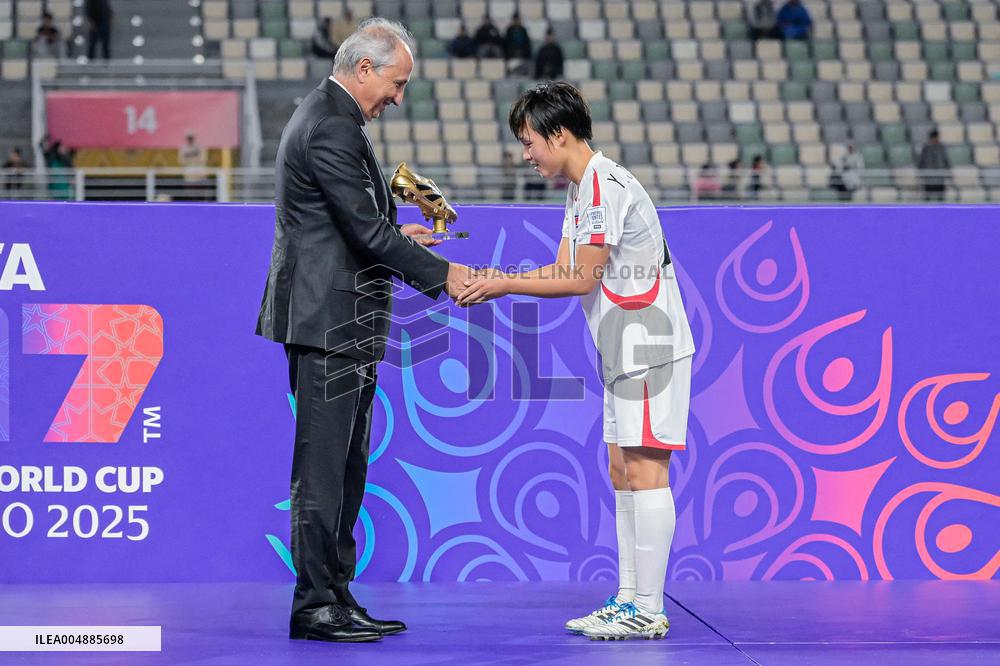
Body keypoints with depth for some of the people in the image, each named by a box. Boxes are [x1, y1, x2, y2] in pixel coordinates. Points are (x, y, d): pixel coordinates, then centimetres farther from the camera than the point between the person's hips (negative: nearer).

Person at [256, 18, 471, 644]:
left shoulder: (325, 116, 17)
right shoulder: (331, 129, -17)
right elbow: (368, 232, -20)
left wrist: (395, 235, 14)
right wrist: (441, 274, -12)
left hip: (341, 325, 11)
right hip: (330, 322, -11)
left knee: (346, 467, 13)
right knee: (323, 466, -6)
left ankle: (337, 596, 18)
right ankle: (315, 606, -2)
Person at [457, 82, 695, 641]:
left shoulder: (607, 186, -17)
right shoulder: (582, 188, 15)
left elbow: (581, 280, -18)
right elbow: (561, 271, 14)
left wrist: (505, 286, -12)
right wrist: (494, 280, 3)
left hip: (648, 346, -10)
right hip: (623, 351, 10)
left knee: (644, 470, -9)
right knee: (622, 473, 10)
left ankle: (649, 611, -8)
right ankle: (628, 599, 14)